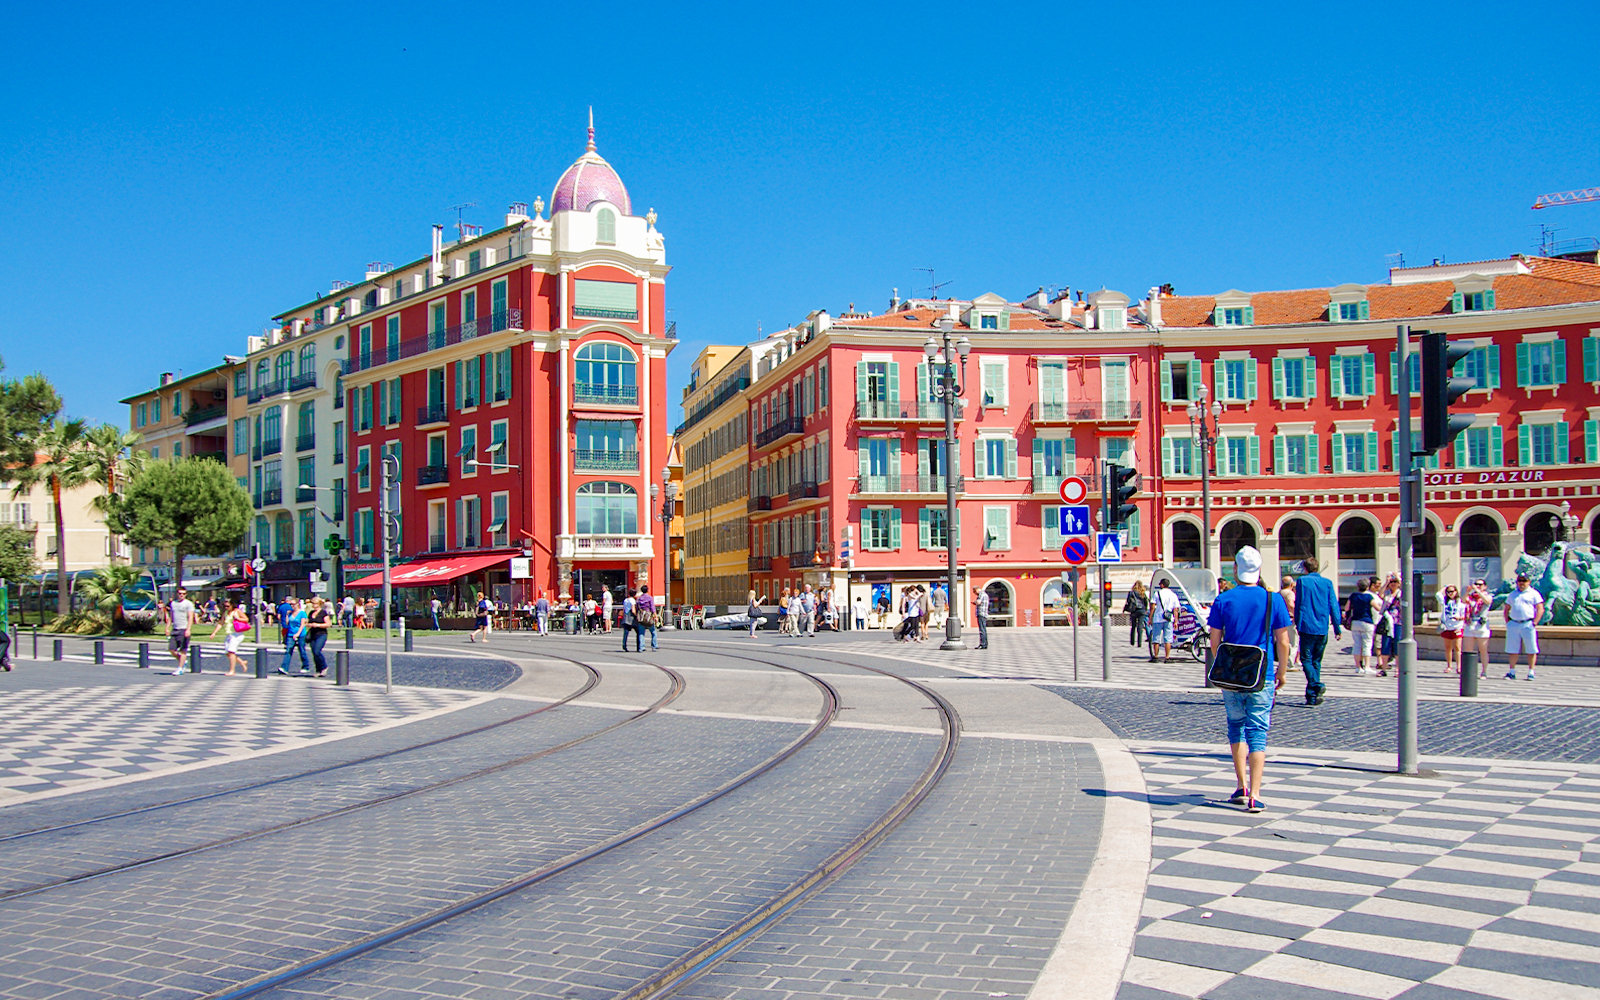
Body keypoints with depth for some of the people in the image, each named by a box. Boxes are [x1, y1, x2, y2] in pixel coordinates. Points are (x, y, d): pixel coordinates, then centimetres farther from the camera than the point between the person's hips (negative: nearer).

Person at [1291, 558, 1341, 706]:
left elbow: (1298, 605, -2)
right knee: (1316, 661, 12)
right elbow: (1334, 606, 3)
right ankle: (1312, 696, 14)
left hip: (1307, 627, -4)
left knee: (1306, 659, 1)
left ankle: (1316, 685, -24)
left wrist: (1298, 625, 7)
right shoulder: (1327, 582, 4)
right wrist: (1337, 628, 6)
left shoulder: (1302, 581, -3)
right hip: (1323, 628, 4)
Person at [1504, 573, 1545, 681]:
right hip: (1513, 624, 4)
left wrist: (1534, 623, -10)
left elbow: (1540, 609, -2)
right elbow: (1506, 609, 21)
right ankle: (1512, 672, 10)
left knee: (1531, 650, -2)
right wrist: (1507, 622, 7)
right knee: (1512, 649, 4)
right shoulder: (1513, 594, 17)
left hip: (1528, 624, -4)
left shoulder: (1534, 594, 4)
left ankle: (1531, 672, 4)